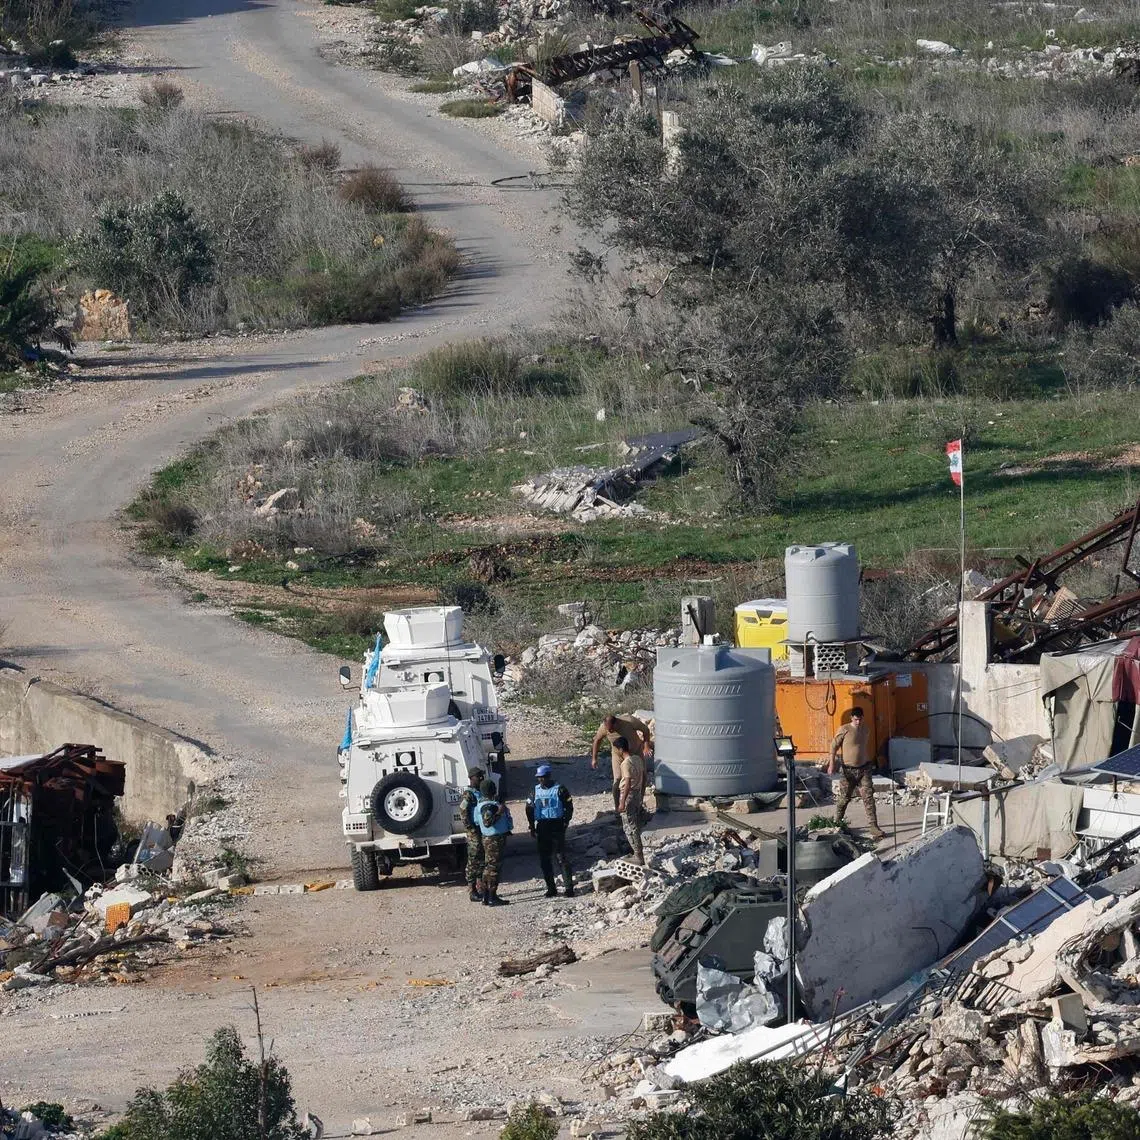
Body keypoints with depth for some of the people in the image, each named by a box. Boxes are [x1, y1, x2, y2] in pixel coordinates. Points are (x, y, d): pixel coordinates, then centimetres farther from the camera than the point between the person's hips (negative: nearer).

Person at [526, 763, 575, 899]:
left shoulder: (560, 790, -3)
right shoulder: (535, 791, 11)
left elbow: (569, 807, -2)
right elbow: (529, 808, 16)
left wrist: (565, 822, -9)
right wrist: (532, 826, 9)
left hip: (557, 825, -5)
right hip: (542, 826, 5)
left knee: (561, 857, -8)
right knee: (544, 859, 5)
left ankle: (569, 887, -5)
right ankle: (551, 888, 13)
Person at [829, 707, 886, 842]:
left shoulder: (866, 730, 6)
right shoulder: (844, 730, -10)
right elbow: (834, 746, -7)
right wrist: (832, 764, -14)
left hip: (864, 769, 3)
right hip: (848, 770, -3)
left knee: (869, 797, -7)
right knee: (844, 798, 8)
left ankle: (874, 827, -11)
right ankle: (837, 822, 30)